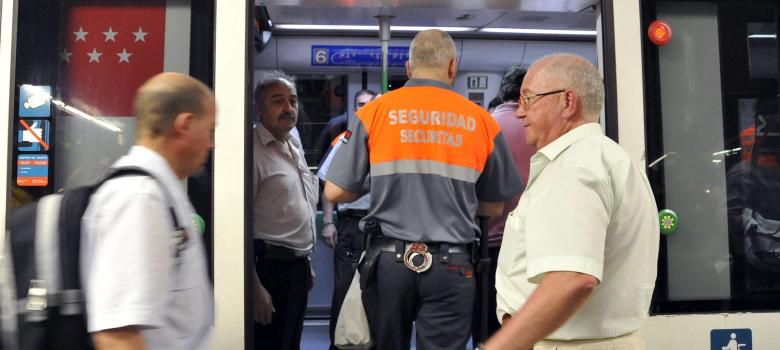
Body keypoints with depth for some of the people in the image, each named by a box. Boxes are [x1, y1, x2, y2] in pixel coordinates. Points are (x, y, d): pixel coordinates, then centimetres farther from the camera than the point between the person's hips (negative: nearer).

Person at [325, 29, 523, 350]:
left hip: (388, 260, 1)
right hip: (450, 265, 0)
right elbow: (494, 207, 8)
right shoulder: (480, 121, 1)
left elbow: (335, 192, -2)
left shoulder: (374, 112, -2)